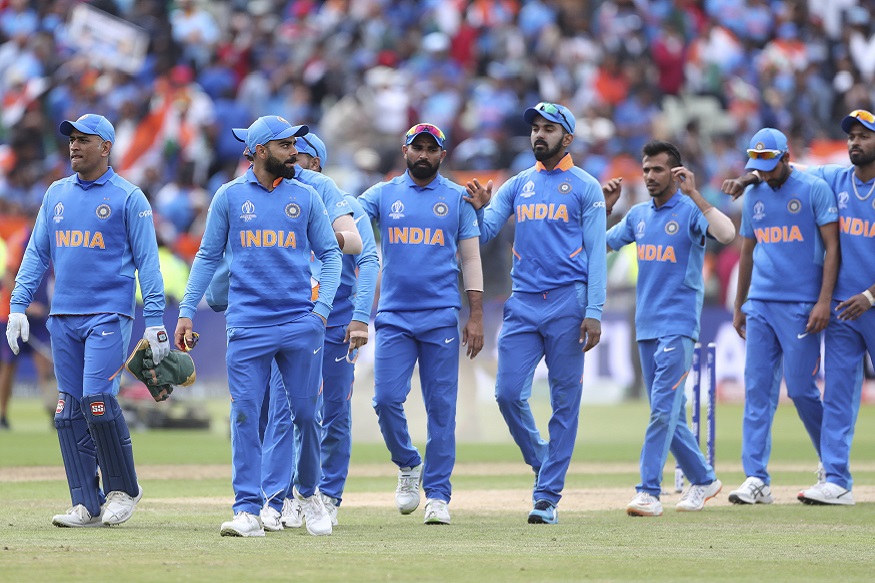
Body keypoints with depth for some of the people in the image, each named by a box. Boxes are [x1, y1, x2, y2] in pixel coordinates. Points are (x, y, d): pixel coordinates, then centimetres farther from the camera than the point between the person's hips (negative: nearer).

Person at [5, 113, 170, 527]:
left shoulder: (128, 198, -1)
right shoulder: (56, 194, 15)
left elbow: (147, 261, -3)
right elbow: (36, 253, 15)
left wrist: (154, 320, -10)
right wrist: (18, 305, 5)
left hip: (109, 315, -6)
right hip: (63, 318, 6)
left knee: (98, 399, -17)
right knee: (69, 411, 1)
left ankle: (123, 489, 1)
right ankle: (87, 505, 4)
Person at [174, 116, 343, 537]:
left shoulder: (305, 197, 8)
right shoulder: (229, 197, 6)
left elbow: (330, 253, 11)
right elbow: (208, 257, 9)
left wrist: (323, 305, -3)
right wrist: (186, 311, 3)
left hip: (300, 323, 1)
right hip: (248, 324, -1)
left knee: (306, 413, 3)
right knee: (244, 416, -6)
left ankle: (308, 492, 25)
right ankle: (248, 511, -6)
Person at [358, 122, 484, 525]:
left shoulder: (458, 198, 8)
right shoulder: (383, 195, 10)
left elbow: (471, 258, 6)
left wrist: (476, 316, -1)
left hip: (441, 318, -1)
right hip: (393, 317, 1)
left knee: (441, 406, -2)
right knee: (386, 399, -8)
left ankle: (438, 494, 3)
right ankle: (408, 466, 18)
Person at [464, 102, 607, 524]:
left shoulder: (585, 188, 3)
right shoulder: (517, 185, 16)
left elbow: (596, 253, -2)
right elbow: (483, 233, 9)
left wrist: (594, 312, -11)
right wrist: (479, 208, -14)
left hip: (568, 303, -4)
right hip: (523, 303, 4)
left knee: (565, 402, -2)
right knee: (508, 392, -5)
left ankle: (547, 496, 1)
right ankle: (543, 463, 19)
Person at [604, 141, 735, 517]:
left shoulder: (690, 211, -7)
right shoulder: (639, 215, 13)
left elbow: (727, 235, -25)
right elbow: (602, 244, 22)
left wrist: (693, 194, -24)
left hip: (679, 326, -7)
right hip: (646, 326, 7)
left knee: (663, 408, -14)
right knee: (667, 413, 12)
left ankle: (649, 492, -17)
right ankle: (703, 479, 26)